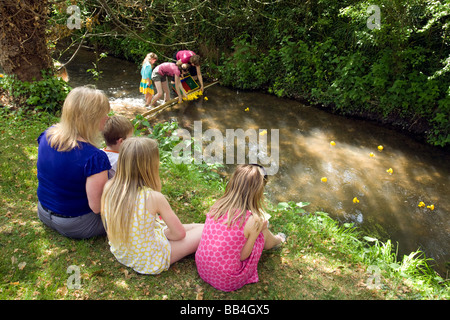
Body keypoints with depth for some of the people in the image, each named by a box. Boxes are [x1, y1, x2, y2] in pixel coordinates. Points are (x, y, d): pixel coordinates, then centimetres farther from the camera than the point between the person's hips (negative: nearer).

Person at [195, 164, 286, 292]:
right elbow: (243, 256, -14)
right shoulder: (252, 221, -24)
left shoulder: (217, 205, -10)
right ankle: (277, 241, 48)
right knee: (263, 232, 12)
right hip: (227, 282, -5)